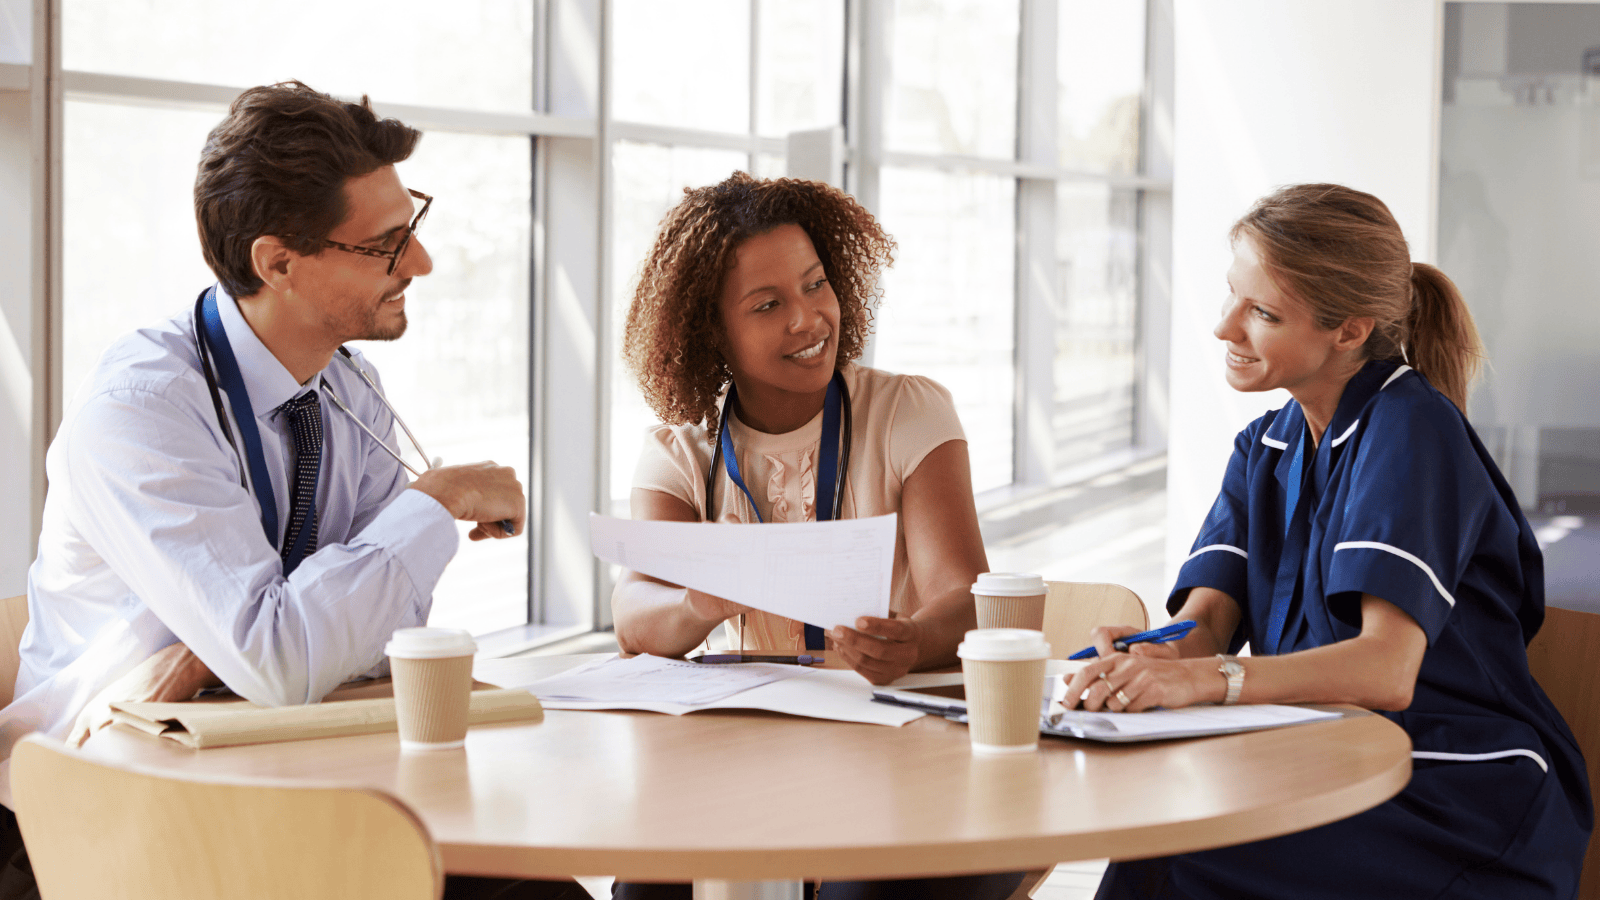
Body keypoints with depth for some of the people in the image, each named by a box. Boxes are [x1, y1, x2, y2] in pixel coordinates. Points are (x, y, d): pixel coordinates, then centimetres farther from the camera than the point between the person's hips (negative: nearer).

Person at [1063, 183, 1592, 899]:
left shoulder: (1410, 430, -13)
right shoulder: (1264, 449, 13)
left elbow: (1387, 670, -24)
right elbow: (1208, 613, -1)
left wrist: (1204, 678, -37)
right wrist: (1152, 657, -24)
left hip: (1465, 808, -6)